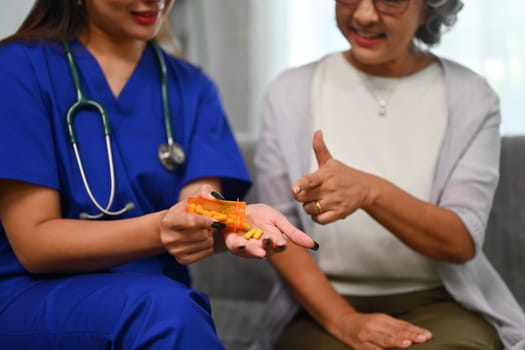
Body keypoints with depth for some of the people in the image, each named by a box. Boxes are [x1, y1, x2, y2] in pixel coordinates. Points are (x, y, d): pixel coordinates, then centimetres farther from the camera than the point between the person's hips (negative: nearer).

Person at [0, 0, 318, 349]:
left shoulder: (192, 87, 8)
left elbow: (200, 213, -5)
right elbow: (33, 242, -11)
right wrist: (159, 230, -27)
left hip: (156, 300, 4)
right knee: (162, 305, -32)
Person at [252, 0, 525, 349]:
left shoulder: (471, 97, -2)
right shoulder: (291, 91, 1)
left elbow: (462, 241, -9)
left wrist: (369, 191, -28)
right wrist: (343, 321, -17)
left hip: (441, 305, 1)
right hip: (324, 308, 0)